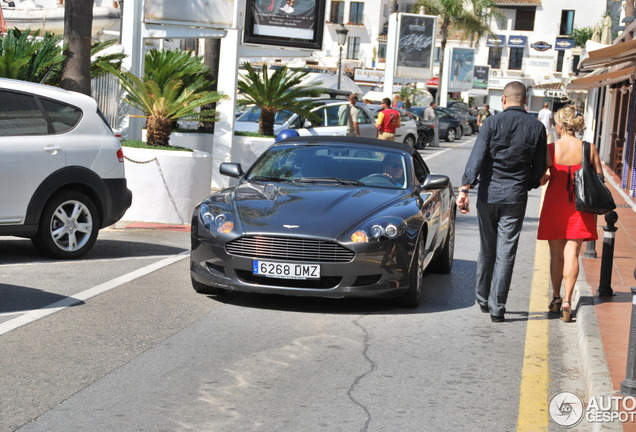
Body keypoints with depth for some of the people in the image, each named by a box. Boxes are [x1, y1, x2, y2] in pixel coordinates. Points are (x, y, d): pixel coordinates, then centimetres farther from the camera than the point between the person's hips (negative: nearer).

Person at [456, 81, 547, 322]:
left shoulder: (492, 123, -5)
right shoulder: (536, 128, -1)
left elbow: (476, 158, -11)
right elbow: (539, 168, 5)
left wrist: (464, 189, -12)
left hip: (488, 194, 0)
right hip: (515, 197, 0)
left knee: (487, 250, 14)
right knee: (506, 254, 2)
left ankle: (483, 299, 26)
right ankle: (497, 307, 1)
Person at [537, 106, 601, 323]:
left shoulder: (549, 149, -10)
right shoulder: (589, 149, -5)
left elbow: (538, 180, -8)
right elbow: (599, 180, 1)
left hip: (555, 206, -1)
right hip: (580, 207, 1)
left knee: (556, 254, 13)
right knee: (571, 254, 1)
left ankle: (556, 297, 24)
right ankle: (567, 300, -10)